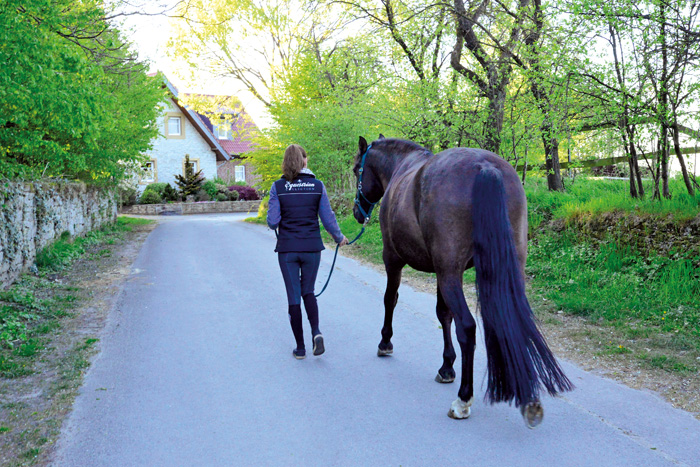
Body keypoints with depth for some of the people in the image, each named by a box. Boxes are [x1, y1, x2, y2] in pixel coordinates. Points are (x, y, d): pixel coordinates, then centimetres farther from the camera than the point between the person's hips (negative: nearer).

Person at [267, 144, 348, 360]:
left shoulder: (278, 187, -5)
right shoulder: (317, 185, -3)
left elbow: (272, 221, -7)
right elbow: (328, 218, 0)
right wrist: (339, 237, 17)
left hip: (287, 248, -1)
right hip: (312, 247, 1)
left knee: (294, 296, 8)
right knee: (308, 291, 18)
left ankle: (300, 347, 13)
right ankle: (316, 331, -6)